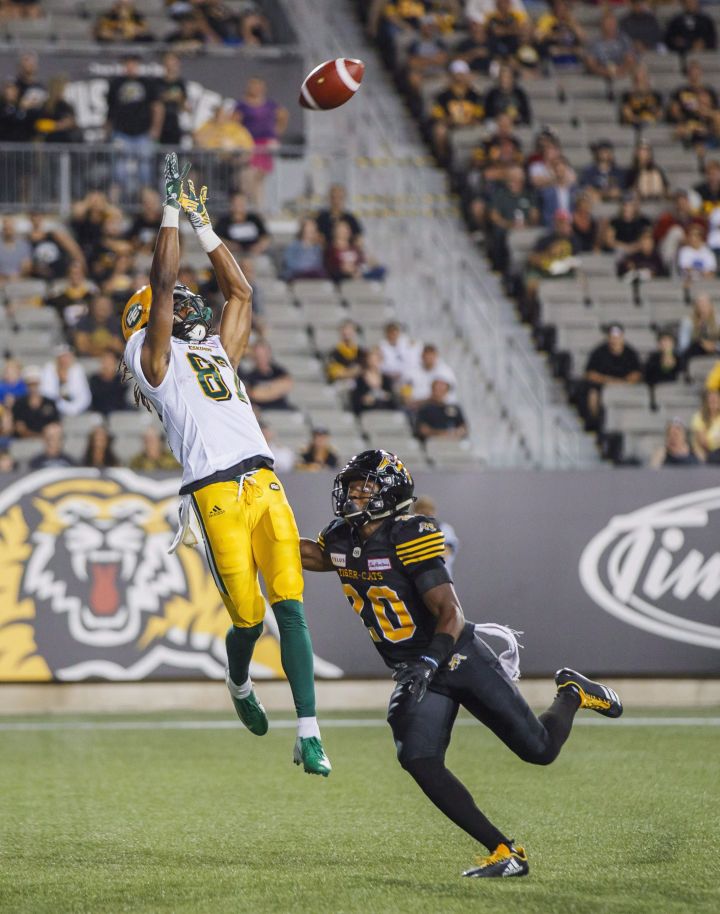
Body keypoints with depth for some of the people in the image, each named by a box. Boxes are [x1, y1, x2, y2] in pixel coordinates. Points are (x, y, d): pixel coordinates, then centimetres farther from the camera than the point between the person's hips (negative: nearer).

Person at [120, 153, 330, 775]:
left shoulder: (218, 351, 27)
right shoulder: (153, 356, 9)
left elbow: (240, 292, 33)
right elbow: (164, 284, 1)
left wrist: (204, 225, 32)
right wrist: (173, 208, 5)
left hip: (265, 484, 5)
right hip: (216, 493, -5)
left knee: (290, 607, -8)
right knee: (249, 618, -4)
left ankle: (309, 734, -11)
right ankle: (239, 680, 31)